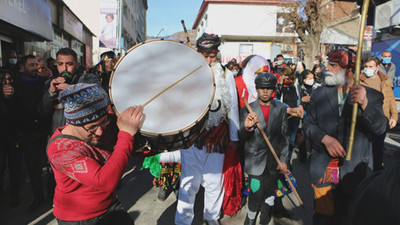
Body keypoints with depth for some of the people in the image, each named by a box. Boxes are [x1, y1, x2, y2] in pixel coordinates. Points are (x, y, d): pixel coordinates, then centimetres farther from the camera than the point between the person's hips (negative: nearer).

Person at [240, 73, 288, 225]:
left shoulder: (281, 108, 5)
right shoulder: (247, 110, 0)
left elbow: (284, 136, 7)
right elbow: (242, 138, -2)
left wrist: (283, 160, 3)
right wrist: (247, 127, -24)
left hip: (274, 161, 2)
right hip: (255, 161, -2)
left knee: (269, 194, 13)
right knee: (256, 195, -4)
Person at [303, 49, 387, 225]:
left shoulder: (372, 96, -1)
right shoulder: (319, 94, 4)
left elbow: (380, 128, -14)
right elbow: (308, 124, 0)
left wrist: (364, 104, -31)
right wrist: (325, 139, -19)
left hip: (353, 173, -1)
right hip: (323, 171, 1)